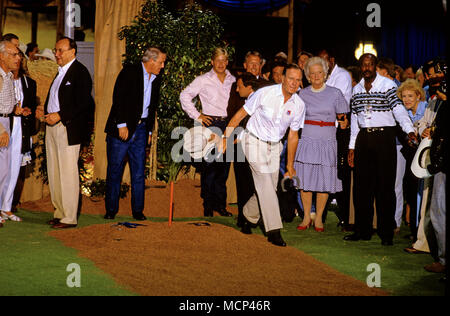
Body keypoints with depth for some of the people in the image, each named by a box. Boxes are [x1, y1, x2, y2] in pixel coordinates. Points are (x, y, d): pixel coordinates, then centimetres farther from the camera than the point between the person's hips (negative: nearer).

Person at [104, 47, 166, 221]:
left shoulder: (156, 79, 13)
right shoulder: (129, 72, -7)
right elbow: (118, 99, -13)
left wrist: (149, 131, 16)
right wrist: (122, 125, -17)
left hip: (141, 129, 5)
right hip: (122, 128, -5)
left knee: (139, 172, 4)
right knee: (114, 170, 0)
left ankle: (138, 210, 12)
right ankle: (111, 210, 9)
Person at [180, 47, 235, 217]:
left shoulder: (233, 80, 11)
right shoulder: (204, 80, 0)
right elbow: (185, 96, 1)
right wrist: (196, 115, -4)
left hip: (227, 125, 4)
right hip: (210, 124, -4)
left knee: (224, 165, 5)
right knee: (210, 164, -4)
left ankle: (220, 204, 14)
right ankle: (208, 205, 4)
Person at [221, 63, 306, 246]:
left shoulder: (299, 105, -3)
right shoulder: (265, 94, -17)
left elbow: (293, 136, 7)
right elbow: (240, 114, -8)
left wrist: (290, 165, 12)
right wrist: (225, 137, -9)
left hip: (274, 146, 5)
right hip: (255, 142, -5)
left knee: (268, 189, 5)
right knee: (266, 185, -14)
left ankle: (249, 216, 33)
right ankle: (273, 231, -13)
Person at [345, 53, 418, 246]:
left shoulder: (387, 85, -3)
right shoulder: (357, 89, 13)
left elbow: (398, 109, -15)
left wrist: (409, 130, -31)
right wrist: (352, 146, 14)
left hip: (384, 137, -5)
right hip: (363, 138, 5)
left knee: (385, 186, -3)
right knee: (361, 186, 6)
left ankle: (386, 233, 2)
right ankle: (362, 230, 15)